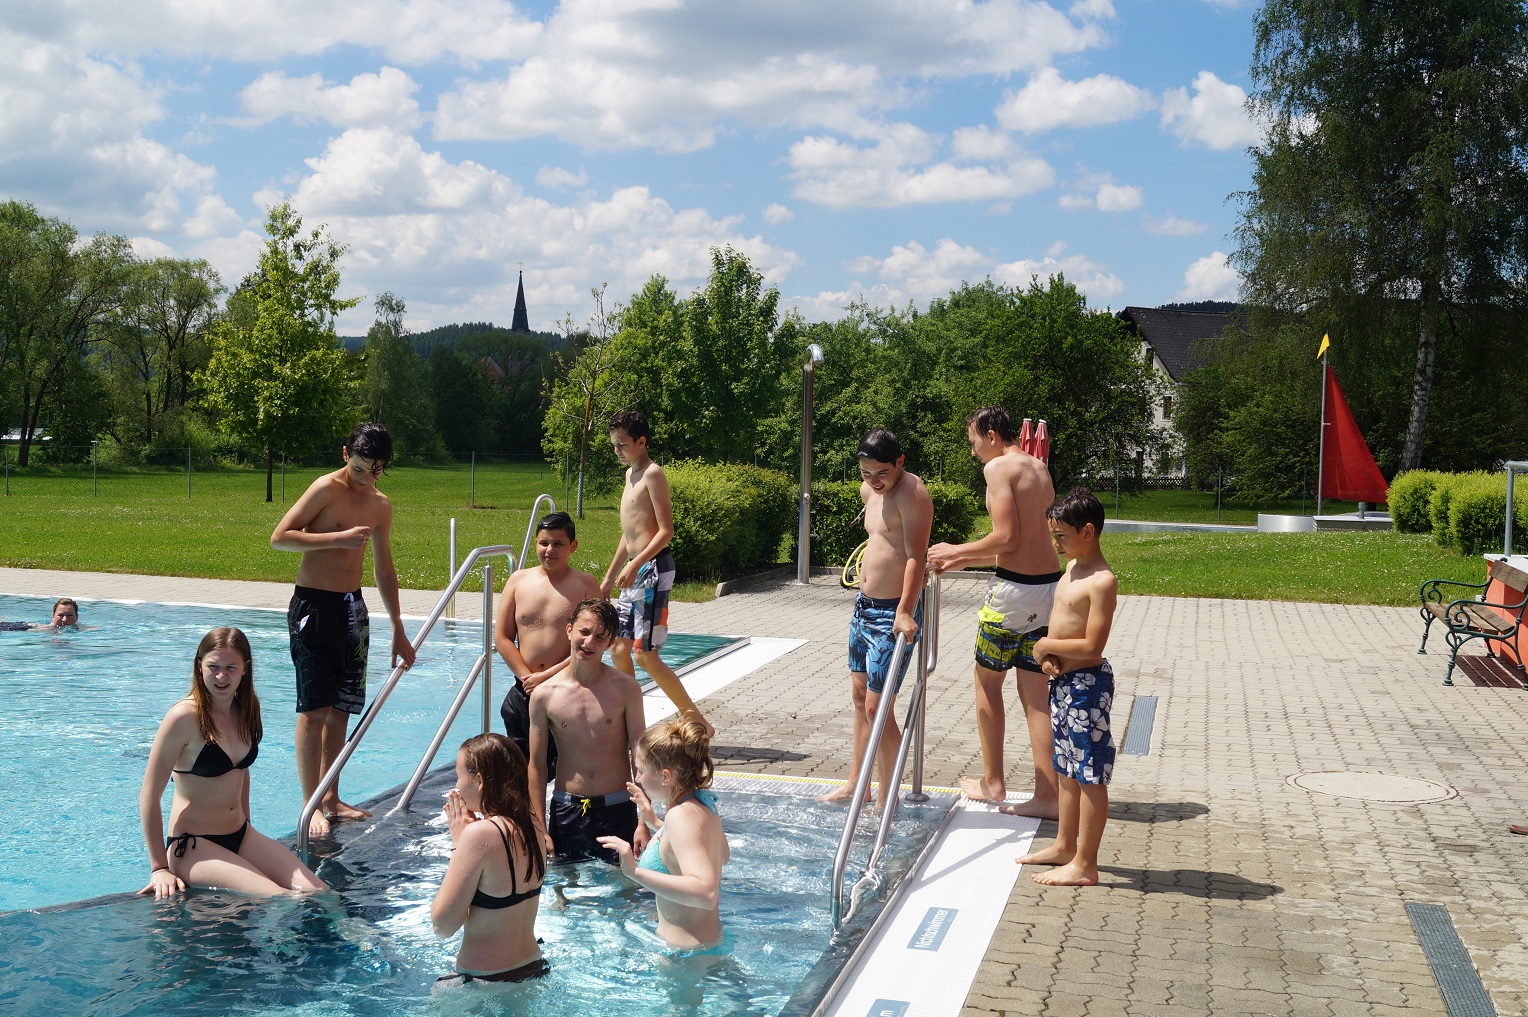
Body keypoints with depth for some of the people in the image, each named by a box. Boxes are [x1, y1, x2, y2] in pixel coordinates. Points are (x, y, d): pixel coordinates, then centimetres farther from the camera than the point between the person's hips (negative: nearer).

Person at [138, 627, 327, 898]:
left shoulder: (248, 708, 4)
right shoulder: (185, 717, -17)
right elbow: (149, 795, -16)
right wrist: (160, 868, -16)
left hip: (240, 836, 7)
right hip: (192, 846, -7)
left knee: (318, 893, -12)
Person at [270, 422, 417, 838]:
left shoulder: (381, 505, 11)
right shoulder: (327, 488, -9)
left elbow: (383, 568, 20)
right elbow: (279, 537, -14)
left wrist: (398, 629, 21)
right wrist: (339, 538, -20)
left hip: (352, 605, 6)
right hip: (313, 605, -6)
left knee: (341, 708, 8)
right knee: (314, 709, -7)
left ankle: (331, 799, 16)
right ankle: (310, 806, -3)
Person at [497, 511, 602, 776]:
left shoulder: (586, 585, -4)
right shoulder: (518, 581, 6)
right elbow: (502, 637, 4)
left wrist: (548, 676, -14)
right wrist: (527, 677, -7)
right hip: (524, 692, 4)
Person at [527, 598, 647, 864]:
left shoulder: (625, 688, -6)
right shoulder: (544, 694, -4)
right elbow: (536, 765, 2)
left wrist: (644, 821, -6)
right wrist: (539, 829, 0)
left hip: (617, 809, -1)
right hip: (566, 810, 1)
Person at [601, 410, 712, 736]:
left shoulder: (653, 474, -10)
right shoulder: (631, 474, 18)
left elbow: (666, 531, -17)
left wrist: (635, 565, -26)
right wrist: (609, 577, 25)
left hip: (652, 569, -9)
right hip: (635, 571, 9)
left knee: (645, 654, -9)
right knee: (618, 647, 9)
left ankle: (697, 722, -2)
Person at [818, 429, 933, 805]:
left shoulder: (912, 494, -18)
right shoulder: (869, 491, 10)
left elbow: (916, 556, -25)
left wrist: (904, 612, -32)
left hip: (893, 613, -9)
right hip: (864, 605, 9)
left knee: (877, 707, -7)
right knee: (859, 696, 17)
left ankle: (888, 800, 4)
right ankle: (856, 784, 31)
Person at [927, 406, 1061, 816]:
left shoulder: (999, 466, -9)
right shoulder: (1039, 467, 17)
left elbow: (1007, 538, -17)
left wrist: (957, 551, -3)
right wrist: (962, 561, 22)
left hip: (1015, 588, -7)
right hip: (1049, 584, 8)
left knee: (987, 681, 11)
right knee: (1035, 693, 9)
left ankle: (992, 782, 19)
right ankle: (1047, 795, 9)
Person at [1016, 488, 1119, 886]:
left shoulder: (1102, 581, -20)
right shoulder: (1073, 568, 10)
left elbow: (1091, 646, -24)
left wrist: (1047, 645, -12)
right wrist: (1049, 655, -2)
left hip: (1087, 684, -10)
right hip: (1064, 680, 10)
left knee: (1090, 775, -1)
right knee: (1067, 770, 20)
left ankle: (1084, 865, 6)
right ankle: (1064, 846, 32)